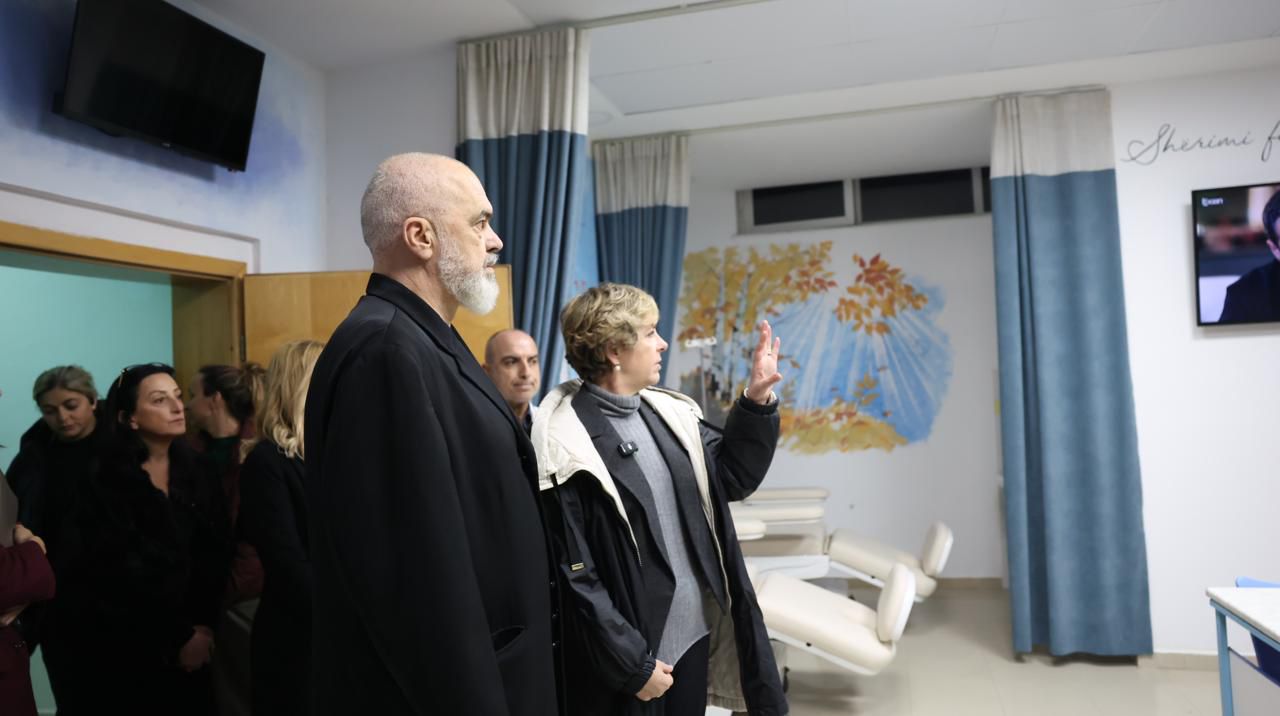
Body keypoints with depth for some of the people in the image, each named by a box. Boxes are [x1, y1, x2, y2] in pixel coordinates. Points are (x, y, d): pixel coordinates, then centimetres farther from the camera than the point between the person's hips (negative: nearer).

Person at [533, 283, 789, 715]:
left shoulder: (668, 413, 2)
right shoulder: (568, 442, -18)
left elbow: (732, 479, 11)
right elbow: (573, 575, -17)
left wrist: (757, 399, 0)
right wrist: (632, 664, -14)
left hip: (694, 631, 6)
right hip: (631, 652, -6)